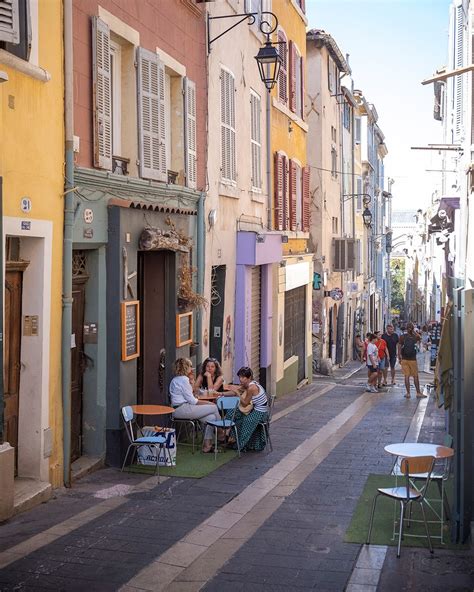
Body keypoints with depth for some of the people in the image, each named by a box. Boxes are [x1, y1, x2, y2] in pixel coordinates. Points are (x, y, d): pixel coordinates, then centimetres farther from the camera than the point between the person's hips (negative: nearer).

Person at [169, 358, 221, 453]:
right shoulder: (184, 379, -12)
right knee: (214, 407, -6)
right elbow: (192, 400, -14)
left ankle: (207, 445, 1)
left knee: (211, 417, 2)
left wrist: (191, 382, 17)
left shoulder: (175, 380, 20)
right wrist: (207, 403, -5)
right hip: (182, 409, -10)